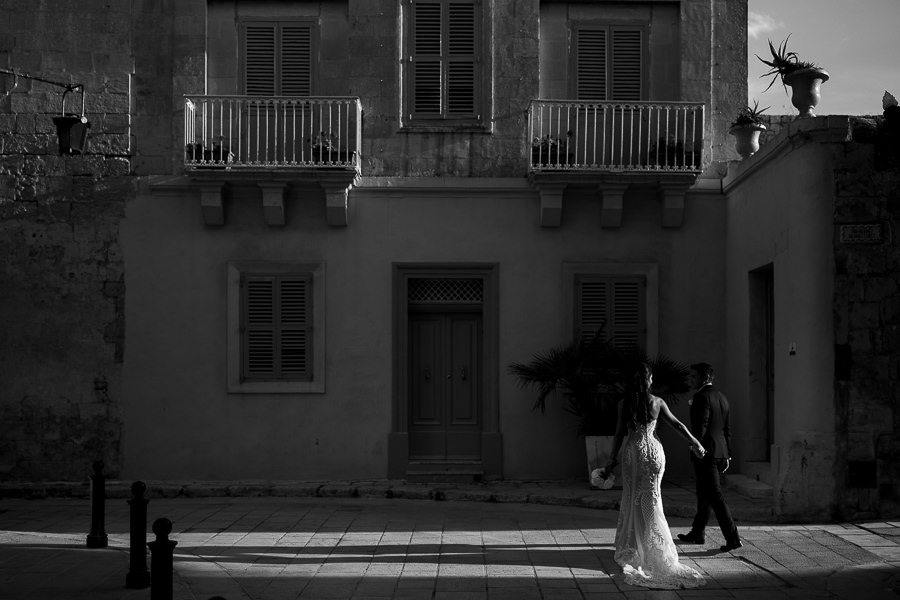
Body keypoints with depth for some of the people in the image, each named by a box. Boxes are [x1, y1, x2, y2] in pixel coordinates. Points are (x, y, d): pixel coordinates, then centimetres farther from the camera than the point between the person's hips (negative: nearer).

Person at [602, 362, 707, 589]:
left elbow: (620, 433, -6)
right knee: (651, 500, 7)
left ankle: (630, 550, 12)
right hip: (653, 451, 1)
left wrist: (613, 459, 2)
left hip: (632, 452, -1)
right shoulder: (657, 402, -2)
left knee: (632, 500, 9)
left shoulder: (624, 403, -5)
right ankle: (657, 551, 3)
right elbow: (677, 424, 6)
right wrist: (695, 443, 18)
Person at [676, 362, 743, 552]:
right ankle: (697, 533, 29)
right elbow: (727, 428, 17)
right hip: (720, 452, 9)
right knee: (704, 494, 19)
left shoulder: (702, 397, -14)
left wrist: (696, 451, -16)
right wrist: (727, 455, 20)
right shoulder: (721, 397, 13)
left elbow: (700, 427, -20)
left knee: (715, 496, -7)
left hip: (706, 452, -9)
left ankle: (733, 538, -10)